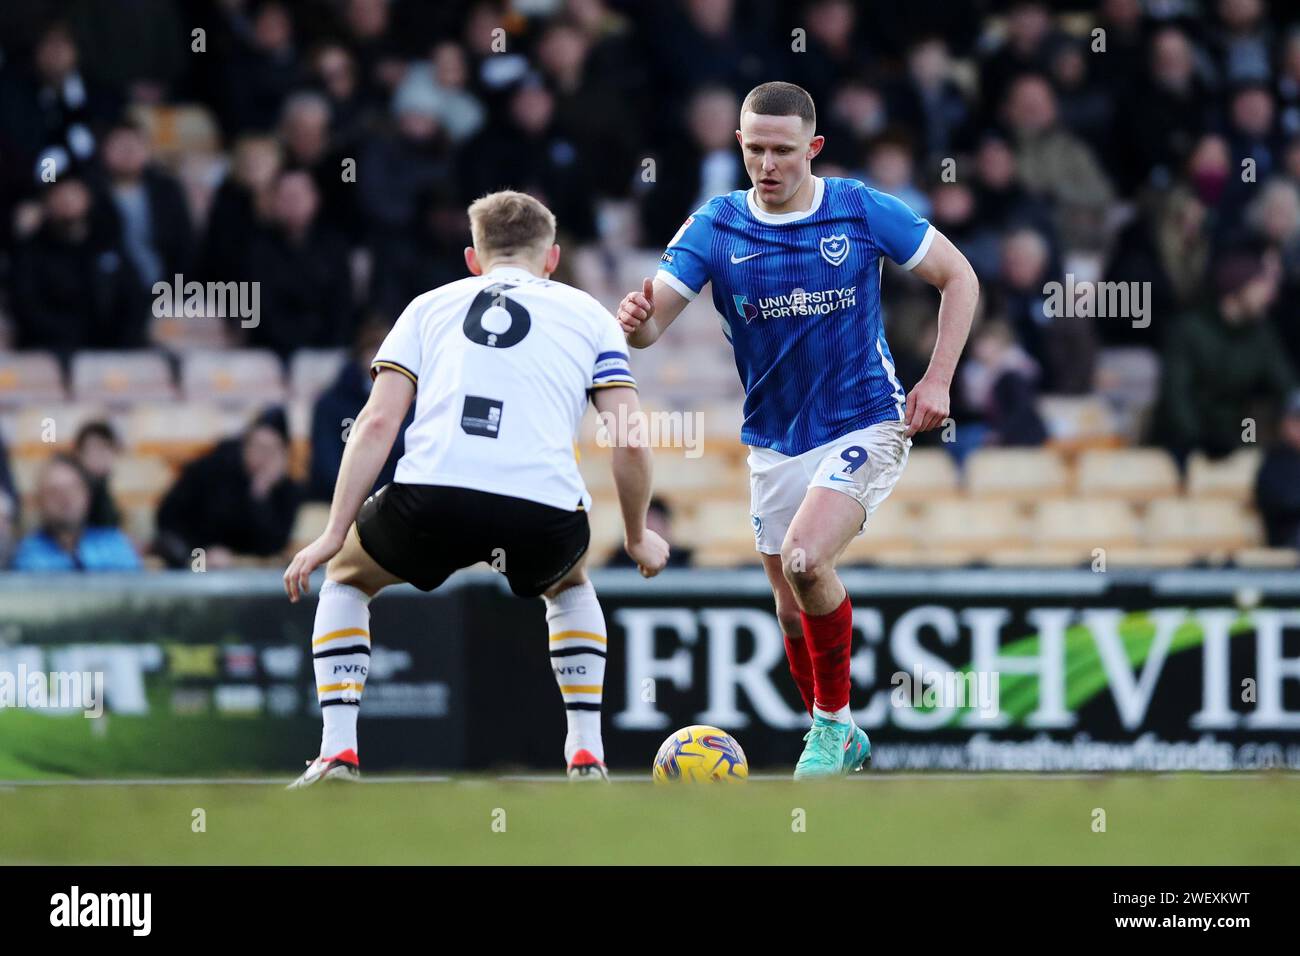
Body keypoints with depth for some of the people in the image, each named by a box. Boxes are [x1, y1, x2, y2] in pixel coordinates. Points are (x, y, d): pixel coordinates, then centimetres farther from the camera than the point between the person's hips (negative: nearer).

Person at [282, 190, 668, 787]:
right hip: (544, 509, 1)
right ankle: (587, 757, 25)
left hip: (432, 496, -1)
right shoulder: (586, 314, 23)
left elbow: (377, 423, 12)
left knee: (345, 579, 31)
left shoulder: (431, 306, 25)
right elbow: (632, 441, 13)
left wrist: (335, 532, 11)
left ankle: (338, 755, 16)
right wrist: (638, 537, 28)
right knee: (570, 588, 38)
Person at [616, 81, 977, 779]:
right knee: (793, 608, 10)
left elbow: (957, 276, 1)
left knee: (804, 560, -26)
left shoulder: (864, 212, -9)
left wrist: (937, 379, -7)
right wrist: (637, 320, -39)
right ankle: (839, 742, 32)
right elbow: (653, 319, -14)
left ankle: (833, 719, -8)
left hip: (863, 426, -4)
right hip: (773, 442, 4)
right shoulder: (715, 226, -5)